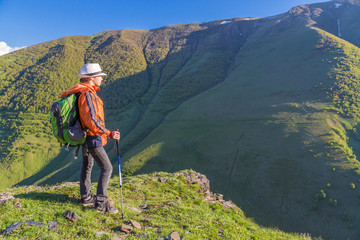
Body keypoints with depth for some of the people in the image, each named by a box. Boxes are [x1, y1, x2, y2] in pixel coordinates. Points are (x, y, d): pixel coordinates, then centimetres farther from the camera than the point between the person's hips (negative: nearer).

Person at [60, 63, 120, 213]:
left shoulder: (84, 92, 10)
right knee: (106, 167, -6)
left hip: (87, 138, 11)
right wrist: (108, 134, -32)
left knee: (87, 166, 20)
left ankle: (86, 197, 34)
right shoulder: (87, 94, -22)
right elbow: (91, 121, -31)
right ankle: (101, 202, 1)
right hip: (92, 138, -11)